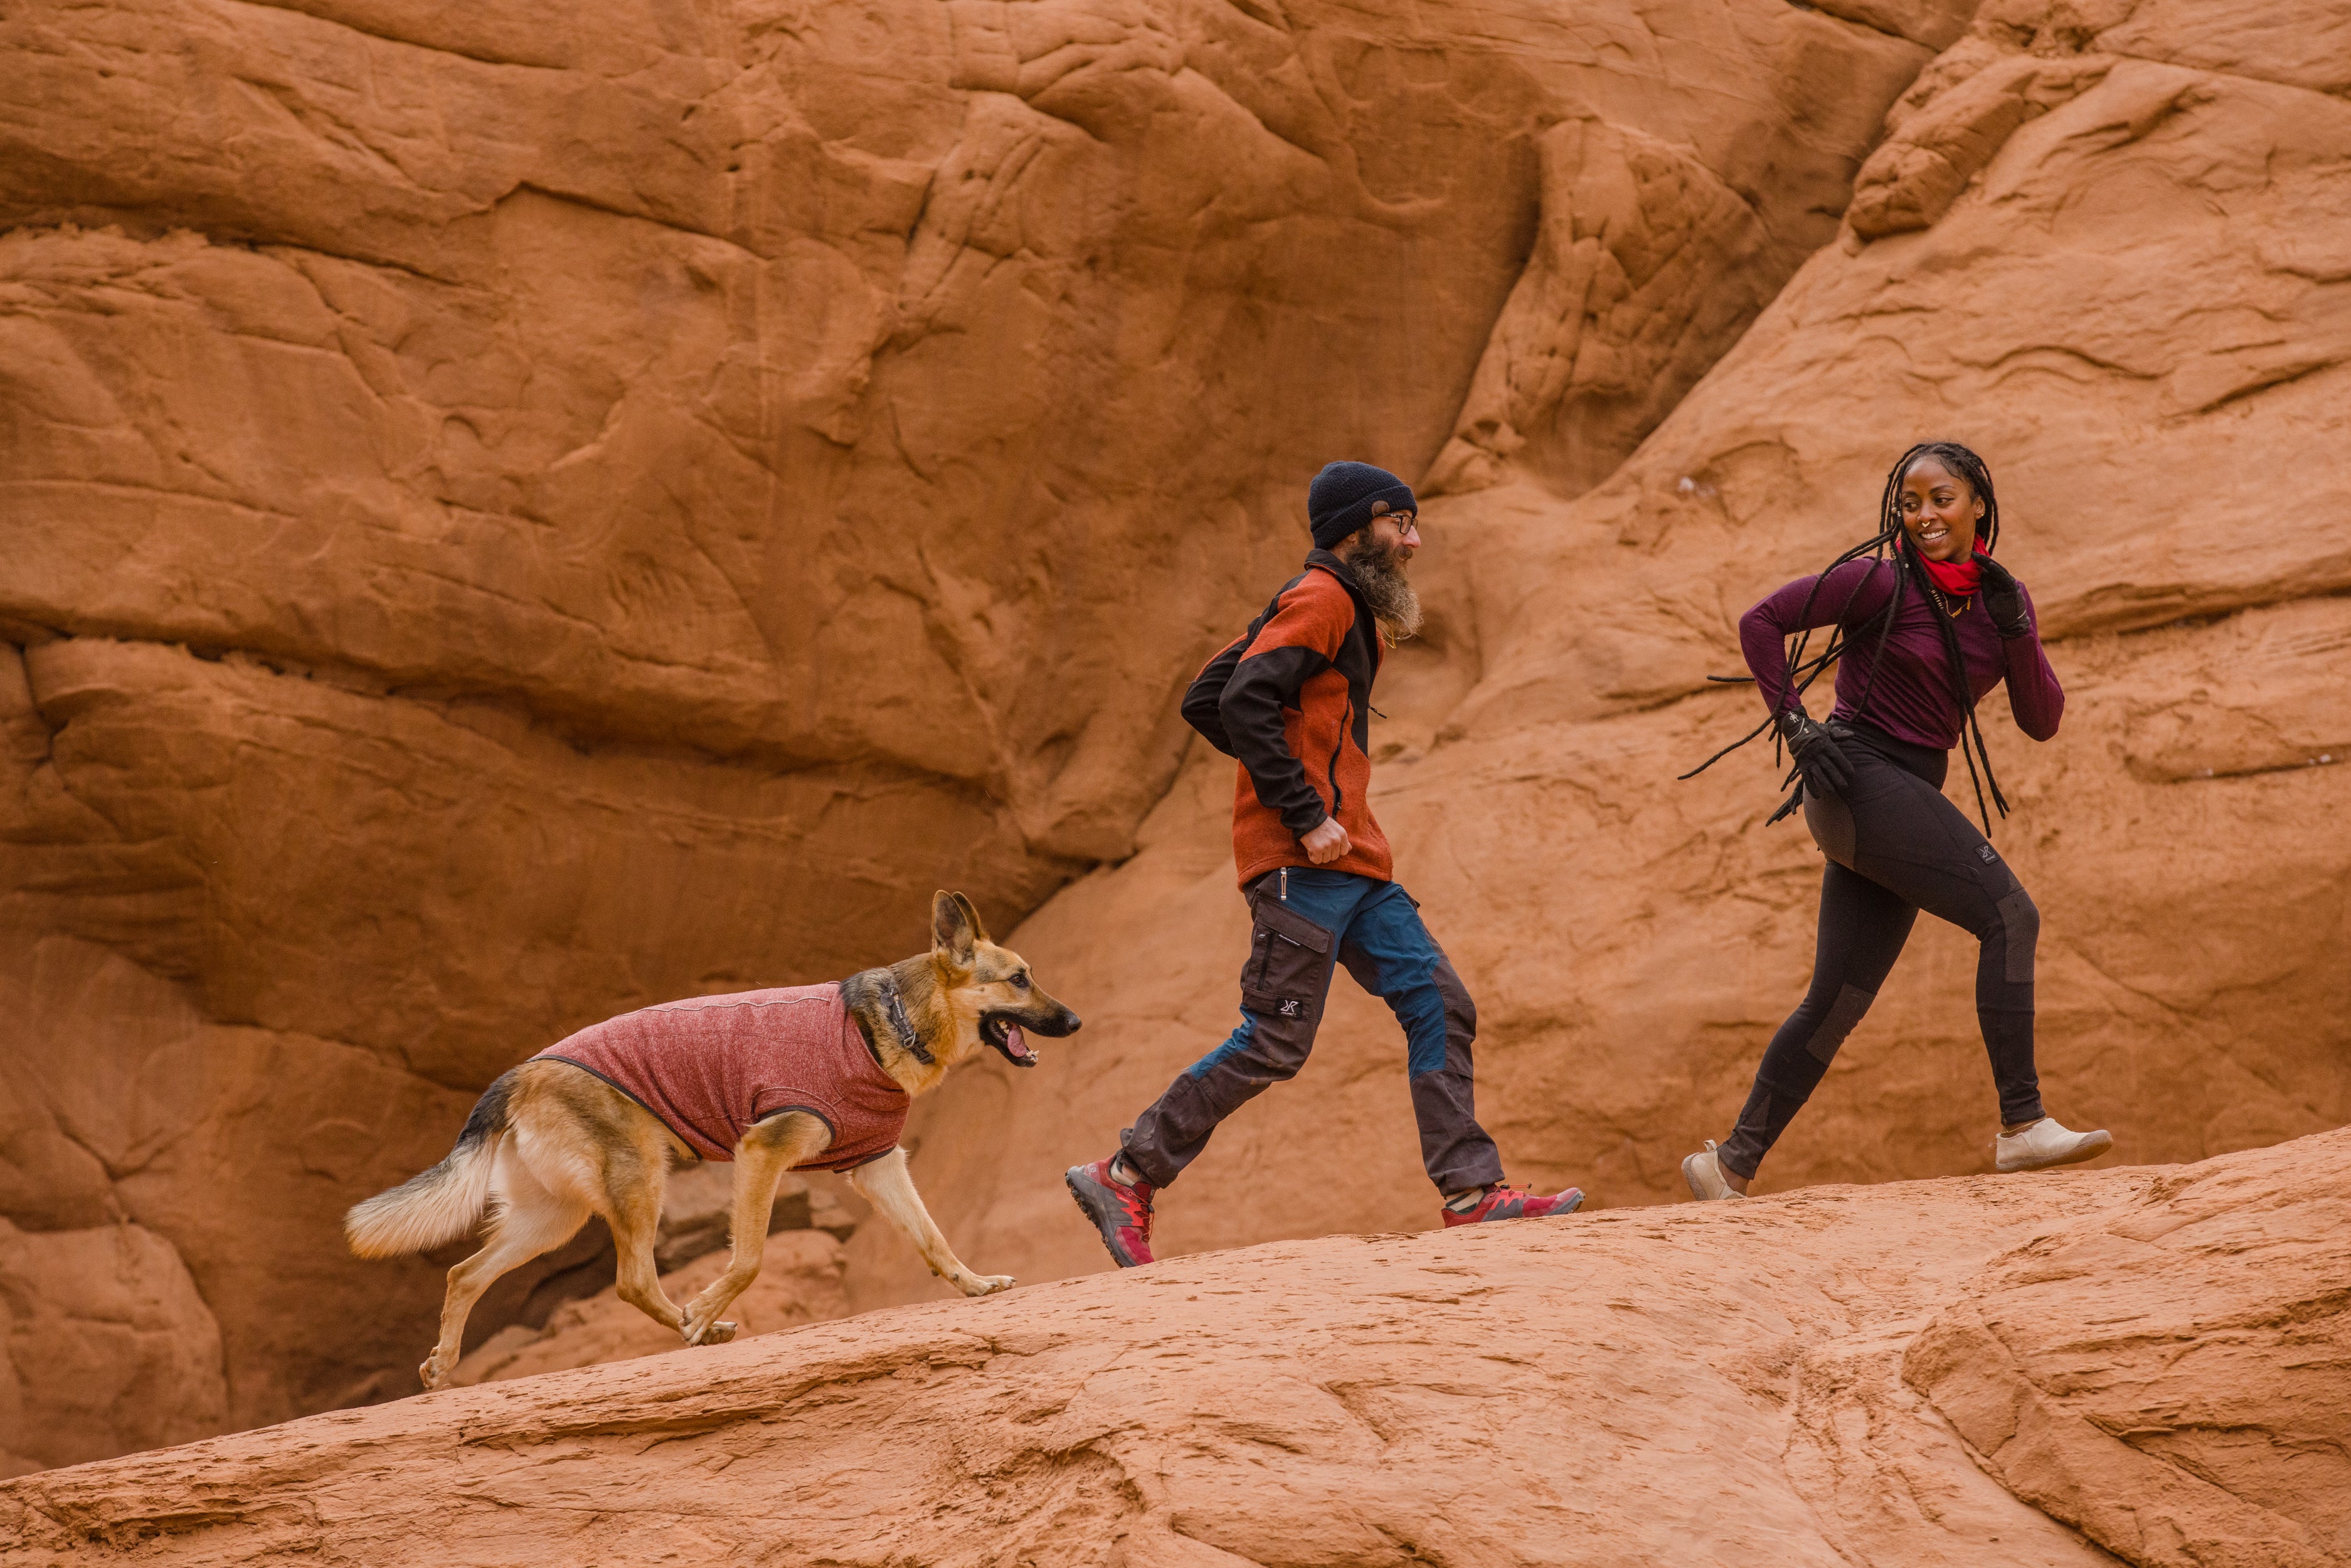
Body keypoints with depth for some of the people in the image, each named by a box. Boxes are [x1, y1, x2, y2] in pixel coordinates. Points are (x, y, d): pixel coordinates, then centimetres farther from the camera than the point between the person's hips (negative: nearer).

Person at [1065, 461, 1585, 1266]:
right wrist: (1305, 813, -23)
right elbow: (1242, 700, -21)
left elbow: (1204, 702, 21)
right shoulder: (1321, 599, -7)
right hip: (1304, 864, -10)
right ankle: (1125, 1176, -4)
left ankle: (1471, 1191, 0)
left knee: (1440, 1005, 2)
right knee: (1275, 1043, -10)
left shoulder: (1345, 611, 23)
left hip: (1351, 865, 10)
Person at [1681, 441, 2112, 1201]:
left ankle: (1729, 1164, 13)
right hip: (1860, 777, -8)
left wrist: (2014, 627, -8)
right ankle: (2022, 1124, -21)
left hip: (1913, 795, 8)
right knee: (2009, 913, -19)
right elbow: (1760, 623, -6)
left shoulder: (2002, 597, 10)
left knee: (1837, 1001, 8)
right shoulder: (1884, 580, -9)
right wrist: (1796, 727, -11)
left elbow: (2043, 721, 5)